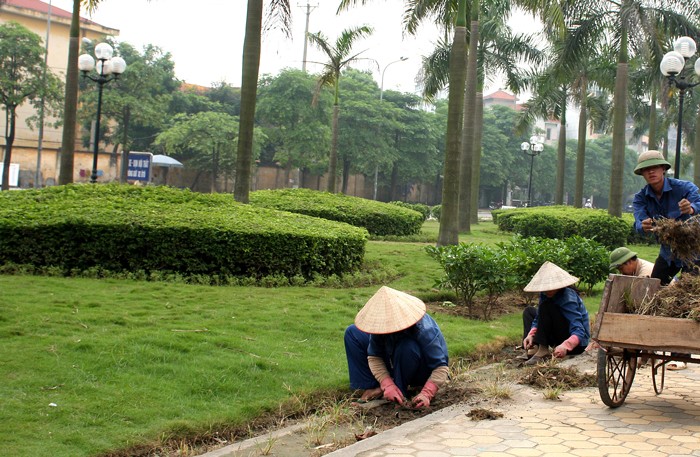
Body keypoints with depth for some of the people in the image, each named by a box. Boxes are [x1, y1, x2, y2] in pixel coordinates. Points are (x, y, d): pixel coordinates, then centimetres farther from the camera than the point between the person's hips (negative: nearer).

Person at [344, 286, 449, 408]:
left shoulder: (424, 330, -36)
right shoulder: (380, 324, -22)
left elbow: (441, 367, -32)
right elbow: (374, 357, -17)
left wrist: (426, 394, -45)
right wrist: (388, 385, -32)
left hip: (424, 373, -5)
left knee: (406, 346, -41)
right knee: (352, 332, -6)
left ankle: (401, 391, -16)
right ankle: (371, 387, -9)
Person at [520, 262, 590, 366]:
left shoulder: (568, 298, -25)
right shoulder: (544, 294, -3)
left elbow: (579, 332, -33)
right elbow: (538, 318, 3)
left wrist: (565, 346, -51)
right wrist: (531, 334, -17)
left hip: (577, 343, -9)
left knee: (546, 307, -25)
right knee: (528, 312, 10)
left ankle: (543, 350, -24)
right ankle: (533, 348, -10)